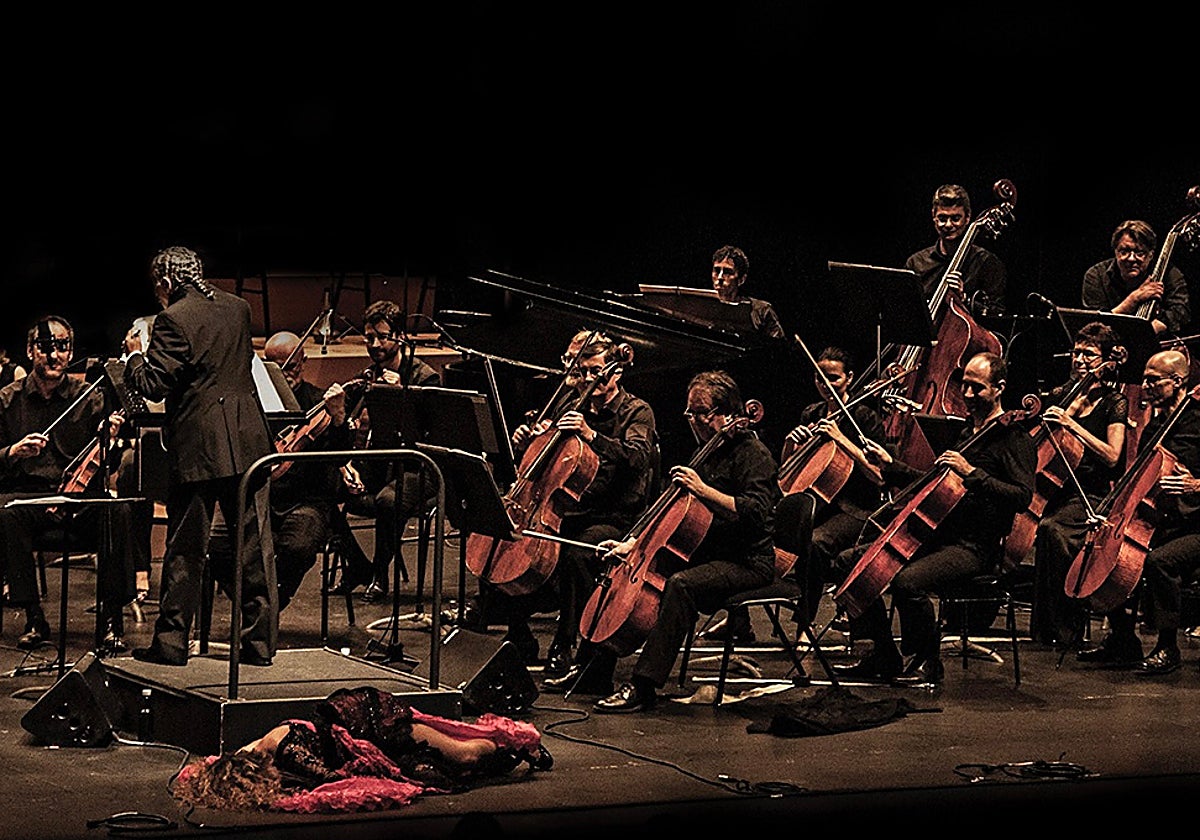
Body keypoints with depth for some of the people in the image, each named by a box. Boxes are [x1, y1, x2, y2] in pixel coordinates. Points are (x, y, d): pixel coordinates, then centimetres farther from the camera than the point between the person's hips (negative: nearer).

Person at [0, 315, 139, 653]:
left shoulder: (90, 398, 6)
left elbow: (107, 466, 2)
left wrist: (110, 441, -20)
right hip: (27, 495, 0)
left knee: (118, 513, -31)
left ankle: (112, 619, -22)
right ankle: (34, 619, -23)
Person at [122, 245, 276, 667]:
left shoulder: (172, 320, -11)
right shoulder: (237, 307, 9)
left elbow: (154, 386, -15)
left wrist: (135, 355, 4)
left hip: (198, 446, -5)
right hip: (248, 439, 5)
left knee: (186, 550, 3)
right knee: (254, 545, 6)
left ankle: (171, 642, 9)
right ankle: (259, 641, 9)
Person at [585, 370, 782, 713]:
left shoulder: (753, 454, -10)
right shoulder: (706, 453, 17)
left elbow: (756, 512, -25)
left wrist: (704, 491, -31)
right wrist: (632, 543, 10)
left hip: (749, 563, -9)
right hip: (708, 553, 9)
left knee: (680, 584, -34)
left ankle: (643, 686, -36)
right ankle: (597, 669, 0)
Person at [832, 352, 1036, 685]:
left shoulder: (1015, 439, -6)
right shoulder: (968, 432, 21)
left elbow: (1022, 497, -21)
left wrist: (972, 472, -26)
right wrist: (891, 466, 26)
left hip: (974, 548, -9)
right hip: (937, 535, 9)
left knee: (907, 581, -35)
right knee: (848, 561, 1)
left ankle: (926, 662, -11)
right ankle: (884, 655, 5)